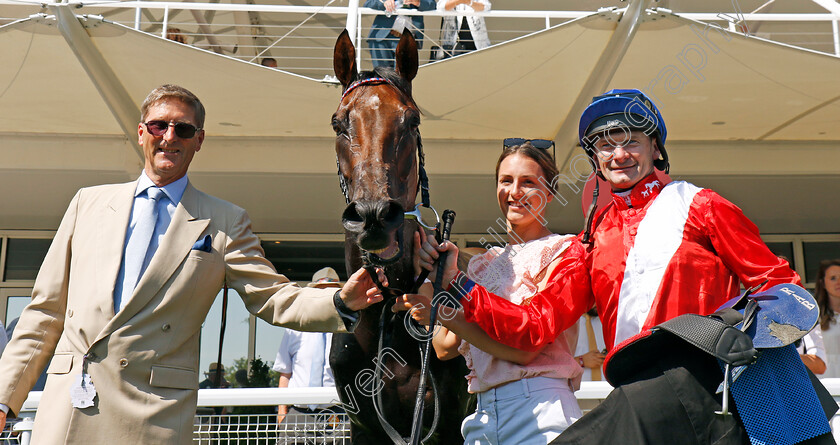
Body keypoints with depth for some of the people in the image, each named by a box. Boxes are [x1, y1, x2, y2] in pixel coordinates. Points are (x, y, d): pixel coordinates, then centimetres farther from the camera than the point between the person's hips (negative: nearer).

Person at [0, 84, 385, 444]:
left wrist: (340, 302, -18)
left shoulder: (225, 223, 5)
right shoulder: (89, 202, 13)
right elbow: (46, 308, 13)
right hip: (66, 403, 3)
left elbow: (273, 297, 0)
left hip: (154, 414, -2)